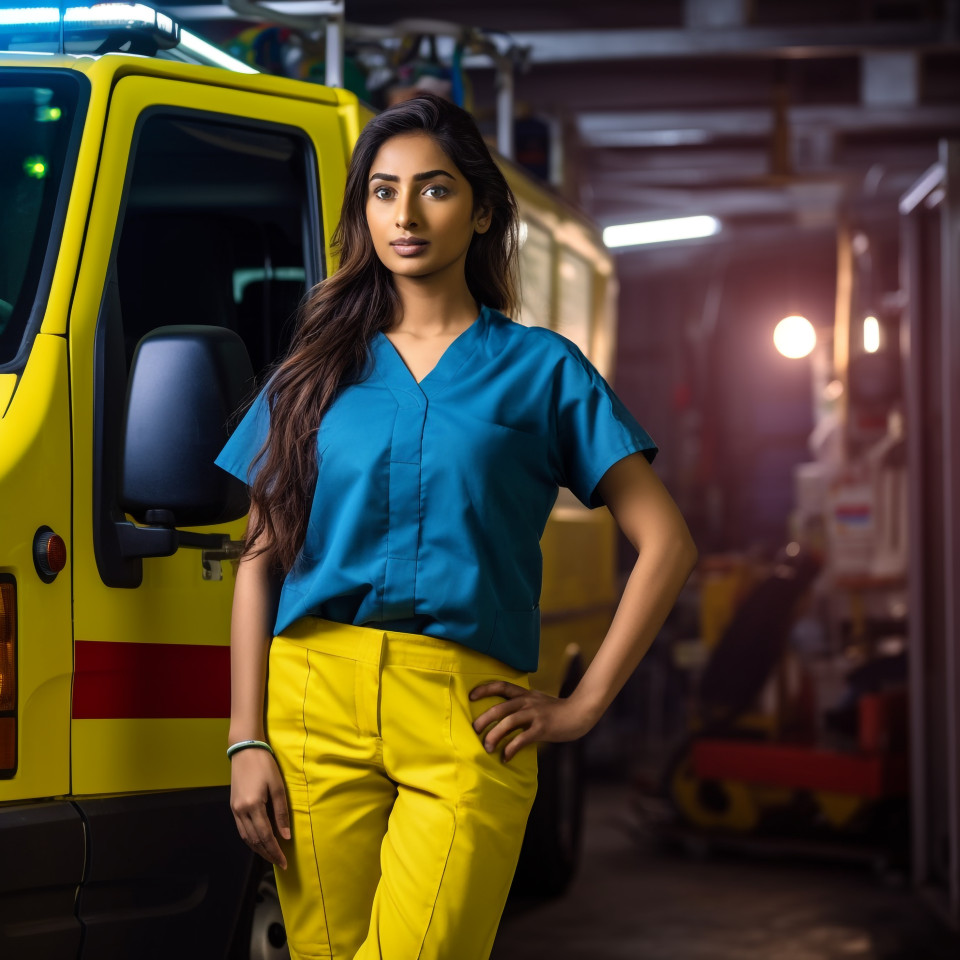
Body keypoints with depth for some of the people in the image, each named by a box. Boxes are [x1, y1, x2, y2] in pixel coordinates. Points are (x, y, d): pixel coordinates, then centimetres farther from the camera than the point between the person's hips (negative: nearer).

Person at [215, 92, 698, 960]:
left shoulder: (540, 369, 9)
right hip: (316, 706, 2)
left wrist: (582, 707, -1)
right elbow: (259, 560, 13)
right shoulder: (318, 369, 16)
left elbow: (666, 543, 5)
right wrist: (246, 740, 3)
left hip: (467, 722, -2)